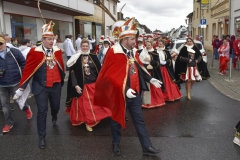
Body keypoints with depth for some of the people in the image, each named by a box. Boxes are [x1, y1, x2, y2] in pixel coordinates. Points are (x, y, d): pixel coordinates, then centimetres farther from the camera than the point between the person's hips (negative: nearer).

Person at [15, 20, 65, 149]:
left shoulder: (57, 51, -1)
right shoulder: (35, 52, -12)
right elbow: (28, 70, -11)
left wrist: (62, 81, 19)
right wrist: (21, 88, -10)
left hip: (56, 86, 4)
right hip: (41, 87, -3)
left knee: (56, 107, 19)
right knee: (42, 112, 1)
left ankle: (54, 117, 57)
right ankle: (42, 137, 17)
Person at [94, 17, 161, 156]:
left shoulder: (133, 53, 4)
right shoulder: (114, 53, -17)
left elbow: (140, 69, 17)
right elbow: (111, 75, -21)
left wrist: (150, 79, 6)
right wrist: (125, 89, -27)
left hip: (135, 93, 6)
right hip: (120, 93, -6)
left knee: (139, 120, 11)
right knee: (117, 119, 14)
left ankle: (147, 147, 19)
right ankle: (116, 144, 35)